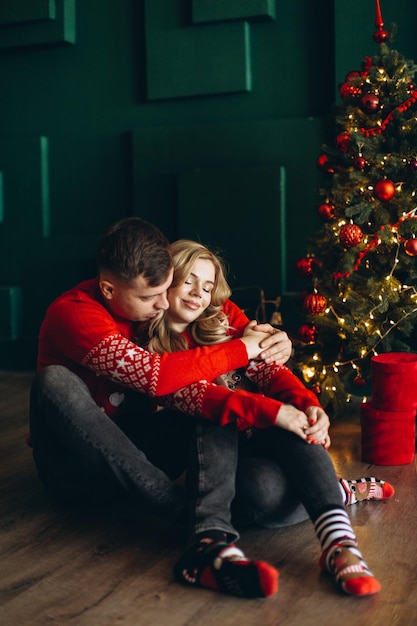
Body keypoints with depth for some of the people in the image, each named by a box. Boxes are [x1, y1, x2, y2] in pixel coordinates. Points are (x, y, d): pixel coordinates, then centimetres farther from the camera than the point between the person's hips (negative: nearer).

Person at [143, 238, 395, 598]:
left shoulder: (223, 316, 6)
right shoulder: (150, 345, -6)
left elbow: (265, 367, -5)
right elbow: (192, 394, -22)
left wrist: (308, 404, -26)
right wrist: (273, 412, -35)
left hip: (257, 433, 3)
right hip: (208, 453, -2)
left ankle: (339, 545, -43)